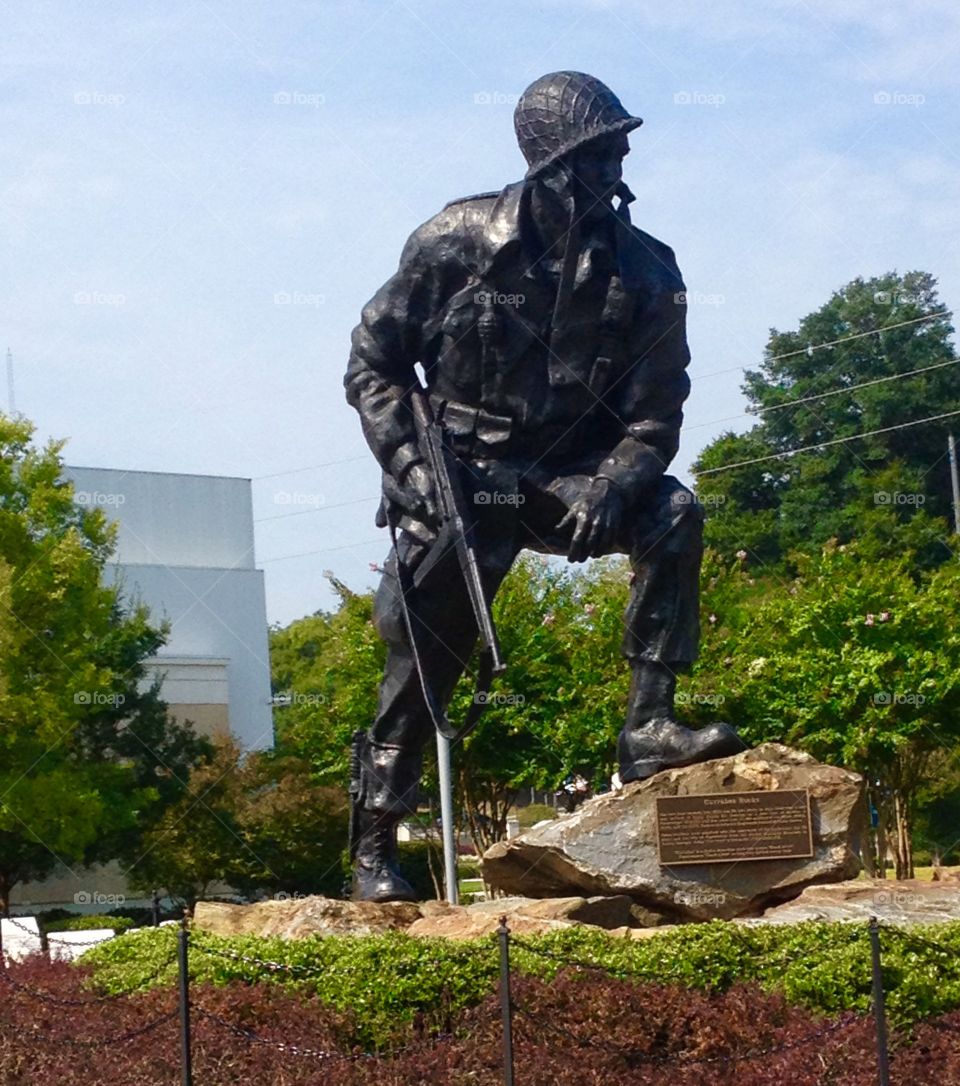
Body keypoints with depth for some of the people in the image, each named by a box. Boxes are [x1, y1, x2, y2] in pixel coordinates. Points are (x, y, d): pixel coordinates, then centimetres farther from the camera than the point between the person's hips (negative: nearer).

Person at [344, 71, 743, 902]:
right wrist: (406, 460, -18)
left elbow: (655, 420, -7)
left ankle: (648, 729, -22)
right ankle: (375, 849, 13)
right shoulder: (460, 241, -12)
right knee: (422, 661, -2)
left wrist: (610, 487, -26)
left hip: (573, 475, 2)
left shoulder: (645, 272, -9)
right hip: (461, 481, -2)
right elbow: (374, 360, -4)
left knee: (673, 518, -26)